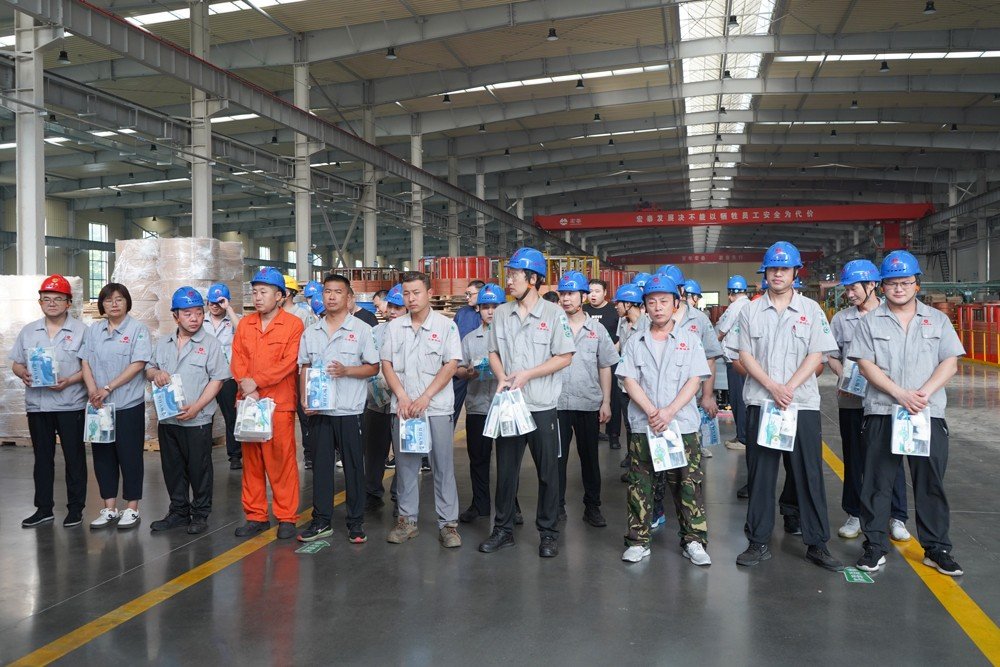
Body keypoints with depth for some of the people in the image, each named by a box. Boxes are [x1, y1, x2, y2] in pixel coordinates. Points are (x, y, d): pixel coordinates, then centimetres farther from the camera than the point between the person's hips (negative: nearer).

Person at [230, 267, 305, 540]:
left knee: (282, 460, -2)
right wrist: (247, 390, -9)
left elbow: (289, 363, -10)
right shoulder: (244, 324, 13)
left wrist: (256, 381, -14)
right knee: (251, 460, 9)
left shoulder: (293, 324, -2)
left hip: (280, 403, -5)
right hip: (248, 402, 5)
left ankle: (286, 517, 7)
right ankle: (255, 516, 19)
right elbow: (237, 361, 7)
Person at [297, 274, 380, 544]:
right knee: (320, 464, 9)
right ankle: (321, 520, 20)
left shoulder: (361, 329, -2)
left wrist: (346, 371, -17)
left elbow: (373, 367, -2)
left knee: (353, 466, 4)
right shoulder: (311, 332, 10)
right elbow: (304, 368, 15)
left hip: (349, 410, -3)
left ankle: (356, 521, 14)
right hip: (319, 410, 4)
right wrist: (304, 399, 2)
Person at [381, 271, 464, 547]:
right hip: (402, 407, 3)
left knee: (443, 465, -1)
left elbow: (451, 365, -7)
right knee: (405, 465, 8)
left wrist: (425, 398, -14)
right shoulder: (394, 327, 9)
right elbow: (386, 364, 7)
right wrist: (402, 397, -7)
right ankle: (407, 520, 19)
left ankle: (448, 523, 6)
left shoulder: (445, 325, -1)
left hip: (438, 407, -3)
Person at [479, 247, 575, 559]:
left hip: (542, 406, -3)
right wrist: (502, 378, -7)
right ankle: (503, 529, 24)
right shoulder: (501, 313, 6)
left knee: (548, 472, 6)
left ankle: (548, 533, 19)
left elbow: (564, 357, -8)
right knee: (505, 470, 11)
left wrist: (526, 375, -15)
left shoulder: (554, 313, -6)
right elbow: (493, 352, 12)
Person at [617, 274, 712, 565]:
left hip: (682, 424, -1)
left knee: (688, 483, 1)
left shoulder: (690, 338, 5)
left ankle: (693, 541, 13)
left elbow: (694, 380, -2)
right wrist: (651, 411, -14)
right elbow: (629, 381, 1)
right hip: (642, 425, 1)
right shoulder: (635, 342, 9)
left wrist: (669, 412, -14)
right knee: (639, 484, 5)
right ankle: (638, 541, 15)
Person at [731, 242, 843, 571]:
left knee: (809, 474, 3)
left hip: (803, 403, 0)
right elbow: (745, 355, 1)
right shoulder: (751, 311, 7)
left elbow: (816, 355, -1)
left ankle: (817, 544, 13)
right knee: (760, 474, 5)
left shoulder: (811, 309, 5)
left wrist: (789, 387, -13)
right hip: (760, 403, 1)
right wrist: (772, 387, -11)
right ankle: (758, 542, 14)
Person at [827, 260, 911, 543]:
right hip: (852, 400, 2)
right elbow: (832, 356, 10)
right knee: (854, 459, 10)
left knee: (891, 458, 5)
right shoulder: (841, 319, 5)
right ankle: (855, 514, 22)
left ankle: (897, 517, 17)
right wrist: (845, 377, -7)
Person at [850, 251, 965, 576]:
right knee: (878, 482, 3)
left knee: (931, 482, 7)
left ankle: (937, 548, 19)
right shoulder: (871, 322, 6)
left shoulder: (937, 320, 10)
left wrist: (924, 393, -13)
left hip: (929, 414, 1)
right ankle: (875, 545, 12)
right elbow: (866, 365, -3)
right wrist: (901, 394, -14)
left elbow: (950, 363, 3)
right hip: (882, 412, -1)